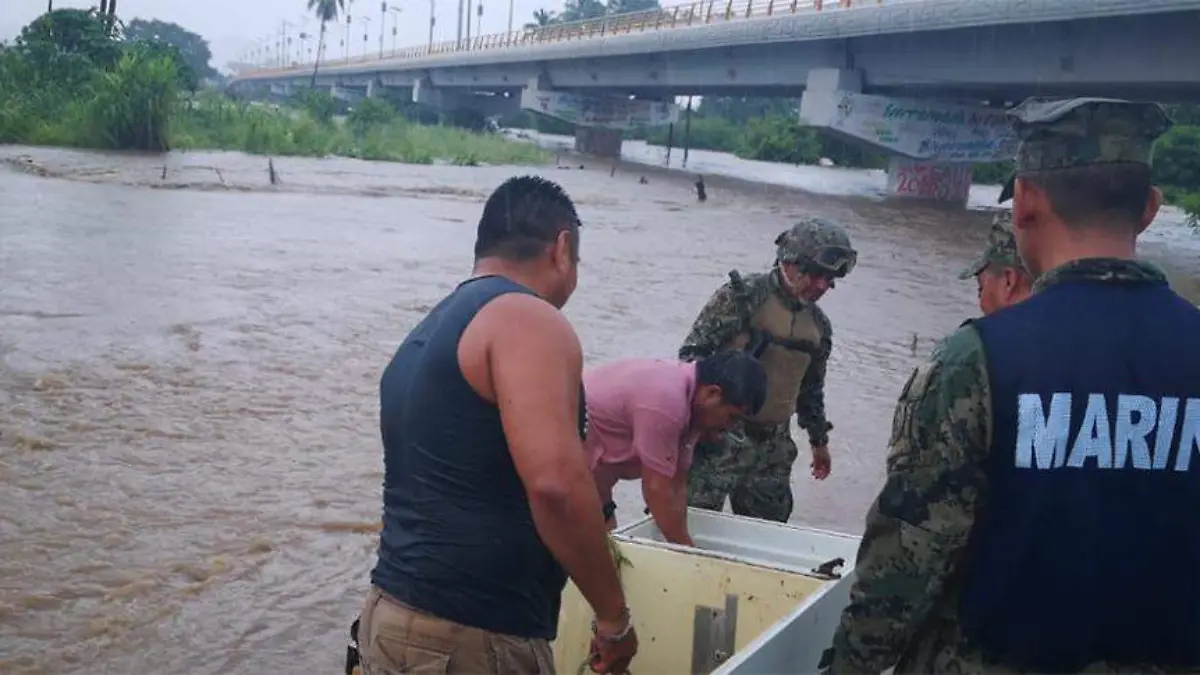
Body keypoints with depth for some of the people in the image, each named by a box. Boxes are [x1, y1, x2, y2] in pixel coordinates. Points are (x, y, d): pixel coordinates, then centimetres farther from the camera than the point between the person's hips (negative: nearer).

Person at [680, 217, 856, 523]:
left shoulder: (818, 325, 12)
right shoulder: (743, 295, -7)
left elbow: (811, 388, 24)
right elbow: (694, 351, -9)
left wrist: (819, 440, 29)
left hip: (773, 445, 6)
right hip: (721, 439, -6)